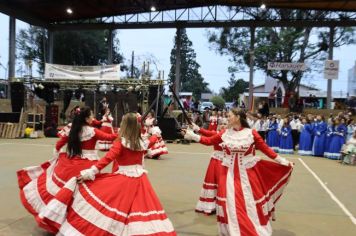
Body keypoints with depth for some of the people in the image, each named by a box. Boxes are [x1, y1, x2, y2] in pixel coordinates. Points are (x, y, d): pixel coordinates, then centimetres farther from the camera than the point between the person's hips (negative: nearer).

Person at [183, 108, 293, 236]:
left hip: (247, 174, -2)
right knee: (230, 204, 7)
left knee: (250, 204, 8)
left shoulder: (252, 133, -7)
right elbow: (209, 140, 6)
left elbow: (266, 149, -3)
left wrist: (282, 161, -5)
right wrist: (192, 136, 3)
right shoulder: (224, 133, -1)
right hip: (229, 174, 2)